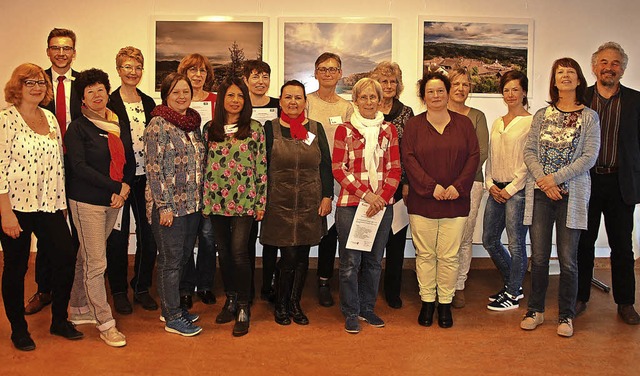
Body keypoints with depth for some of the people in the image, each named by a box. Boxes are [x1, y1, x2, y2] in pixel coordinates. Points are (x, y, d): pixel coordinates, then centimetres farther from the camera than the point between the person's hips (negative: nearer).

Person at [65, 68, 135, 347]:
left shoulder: (118, 125, 11)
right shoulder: (78, 127, -6)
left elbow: (129, 160, 13)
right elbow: (79, 166, -15)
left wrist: (126, 186, -6)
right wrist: (115, 187, -17)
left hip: (114, 200, 6)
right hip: (87, 201, -6)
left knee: (87, 258, 16)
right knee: (96, 263, -4)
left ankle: (79, 310, 30)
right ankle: (105, 324, 3)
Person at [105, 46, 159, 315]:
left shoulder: (149, 103, 11)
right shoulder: (109, 103, -3)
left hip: (145, 179, 4)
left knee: (149, 235, 6)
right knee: (118, 236, 5)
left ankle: (142, 288, 22)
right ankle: (119, 291, 21)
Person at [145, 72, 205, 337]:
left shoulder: (194, 123, 12)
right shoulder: (158, 125, -11)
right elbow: (154, 169, -15)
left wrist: (202, 199, 15)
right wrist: (164, 206, -17)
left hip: (192, 205, 7)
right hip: (169, 206, -7)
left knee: (184, 257, 14)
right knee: (171, 261, 2)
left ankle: (172, 306, 29)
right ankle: (172, 318, 13)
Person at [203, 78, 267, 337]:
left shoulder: (255, 129, 0)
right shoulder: (210, 129, 9)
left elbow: (261, 166, 0)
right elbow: (205, 164, 12)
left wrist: (261, 202, -3)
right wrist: (204, 199, 8)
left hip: (244, 200, -4)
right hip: (217, 200, 4)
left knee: (238, 251, -11)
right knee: (224, 253, 10)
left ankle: (243, 308, 3)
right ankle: (231, 300, 27)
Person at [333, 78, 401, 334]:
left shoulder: (389, 130, 8)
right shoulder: (344, 130, 0)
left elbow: (395, 169, 5)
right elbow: (338, 169, -4)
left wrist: (382, 198, -9)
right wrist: (365, 194, -12)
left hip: (382, 205, 3)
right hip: (350, 204, -3)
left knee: (374, 260, 10)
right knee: (350, 261, 1)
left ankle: (367, 308, 26)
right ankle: (351, 312, 16)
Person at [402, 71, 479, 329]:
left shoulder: (463, 123, 8)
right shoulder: (413, 125, 5)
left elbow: (474, 156, 3)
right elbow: (408, 158, -4)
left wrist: (458, 186, -9)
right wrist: (431, 186, -14)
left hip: (455, 202, 1)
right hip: (421, 202, 0)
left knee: (449, 256, 4)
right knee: (425, 254, 5)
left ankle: (445, 303, 17)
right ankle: (427, 302, 19)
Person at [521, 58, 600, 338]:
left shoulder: (589, 117, 2)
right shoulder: (542, 115, 9)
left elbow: (589, 157, -5)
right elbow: (529, 151, 4)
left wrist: (556, 178, -13)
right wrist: (543, 181, -11)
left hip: (571, 195, -2)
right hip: (540, 193, 2)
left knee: (568, 259, 2)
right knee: (538, 256, 5)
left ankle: (566, 316, 17)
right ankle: (536, 310, 20)